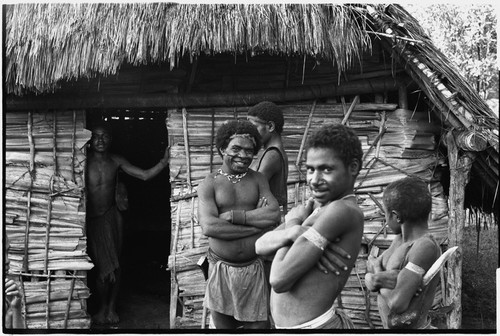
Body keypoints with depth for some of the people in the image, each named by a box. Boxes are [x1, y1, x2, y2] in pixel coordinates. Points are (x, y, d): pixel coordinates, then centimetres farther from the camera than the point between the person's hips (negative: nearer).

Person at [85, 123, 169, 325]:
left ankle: (111, 307, 28)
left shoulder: (116, 161, 1)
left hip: (112, 216, 3)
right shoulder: (85, 163, -10)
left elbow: (145, 175, 0)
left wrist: (164, 161, -10)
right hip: (92, 220, -3)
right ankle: (102, 308, 20)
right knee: (105, 267, -4)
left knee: (115, 267, 8)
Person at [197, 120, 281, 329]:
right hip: (222, 270, -1)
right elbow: (209, 227, -18)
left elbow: (274, 214, -12)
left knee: (259, 324, 6)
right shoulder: (209, 184, -3)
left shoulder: (258, 180, 4)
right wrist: (258, 224, -16)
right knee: (222, 325, 14)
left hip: (254, 269, 1)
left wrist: (232, 215, -16)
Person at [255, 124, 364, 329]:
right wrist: (293, 232, -21)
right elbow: (260, 246, -3)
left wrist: (292, 224, -10)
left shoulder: (342, 211, -22)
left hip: (314, 325, -8)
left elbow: (279, 280, -24)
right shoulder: (315, 206, 4)